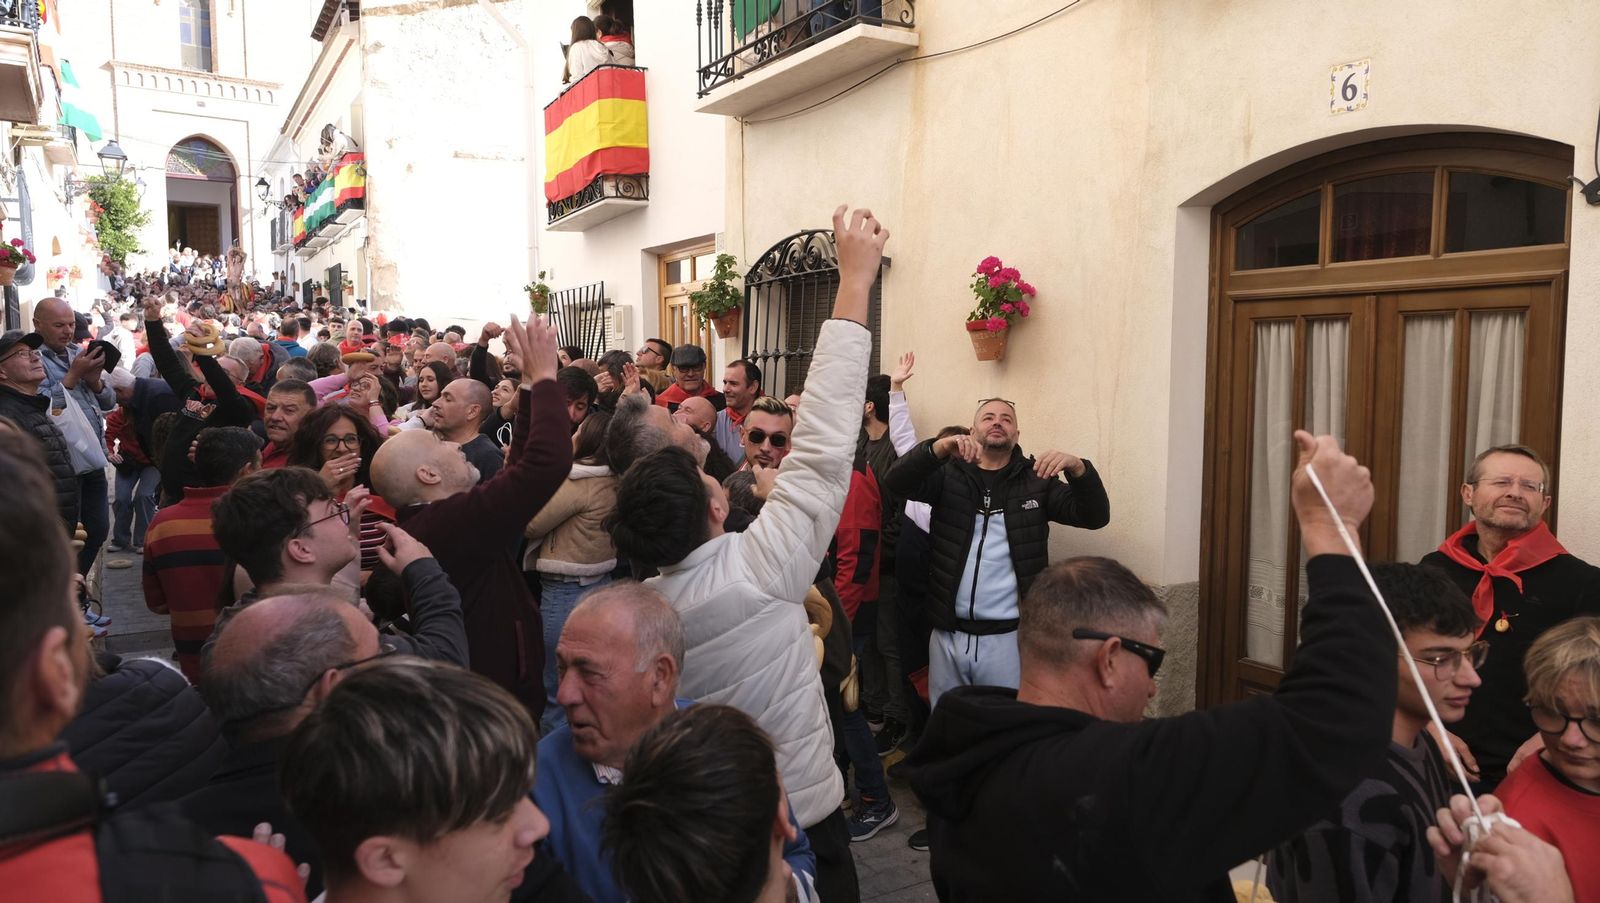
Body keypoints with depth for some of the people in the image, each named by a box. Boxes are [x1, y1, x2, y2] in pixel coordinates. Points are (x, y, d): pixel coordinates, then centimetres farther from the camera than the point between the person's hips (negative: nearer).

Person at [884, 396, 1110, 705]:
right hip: (948, 635, 1)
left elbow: (1094, 516, -4)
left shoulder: (1036, 480, 4)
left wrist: (1078, 467, -23)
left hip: (1008, 637, -1)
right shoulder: (949, 474, 5)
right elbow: (897, 482, -11)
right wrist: (940, 447, -29)